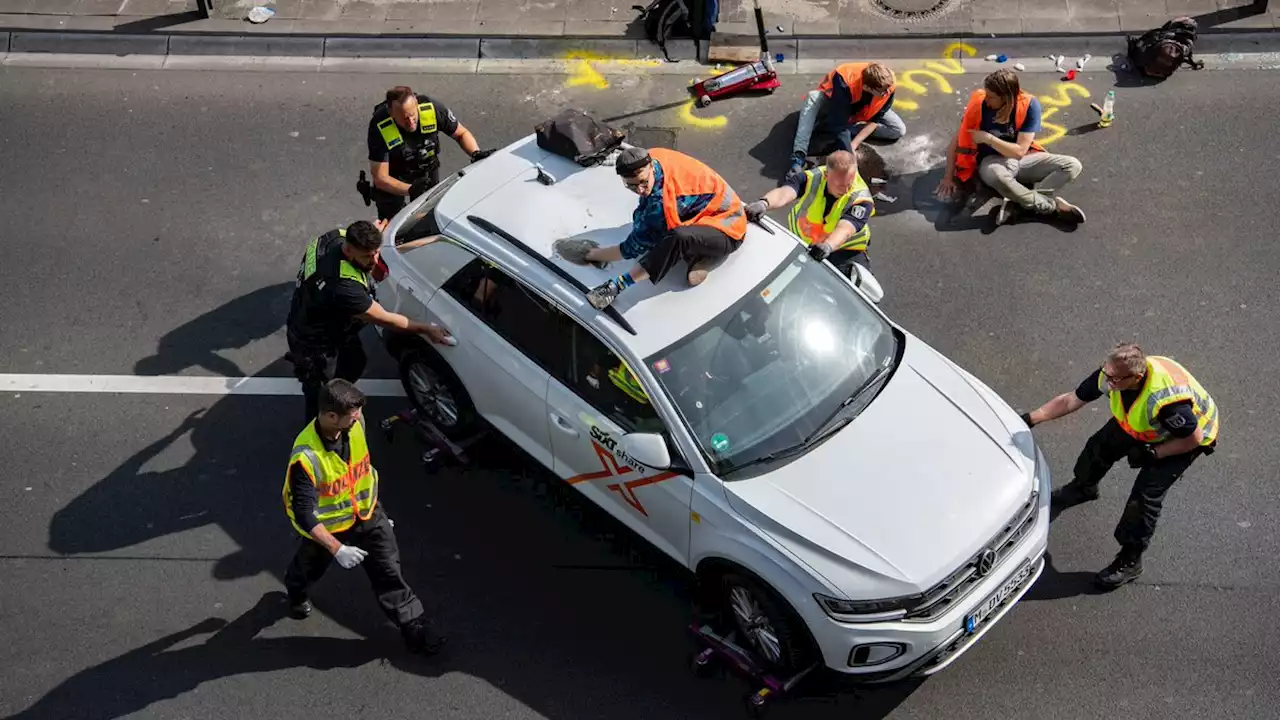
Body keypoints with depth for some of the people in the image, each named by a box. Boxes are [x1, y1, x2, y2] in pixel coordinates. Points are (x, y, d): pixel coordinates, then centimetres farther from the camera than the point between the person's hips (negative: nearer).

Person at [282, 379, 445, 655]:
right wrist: (337, 549, -36)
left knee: (389, 572, 6)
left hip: (365, 512, 3)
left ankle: (414, 626, 19)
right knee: (311, 567, 28)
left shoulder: (355, 425, -21)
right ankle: (296, 591, 62)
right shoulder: (306, 458, -39)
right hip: (327, 524, -3)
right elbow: (304, 514, -33)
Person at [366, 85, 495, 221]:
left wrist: (476, 153, -34)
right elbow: (380, 178, -33)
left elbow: (461, 133, -13)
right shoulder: (380, 127, -37)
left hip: (428, 168, 2)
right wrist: (410, 189, -50)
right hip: (393, 177, -2)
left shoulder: (432, 109, -32)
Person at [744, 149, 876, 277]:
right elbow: (784, 193, -38)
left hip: (843, 250, -3)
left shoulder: (861, 198, -22)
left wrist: (828, 246, -62)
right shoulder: (811, 178, -18)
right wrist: (764, 203, -61)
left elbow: (844, 230, -39)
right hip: (801, 241, 3)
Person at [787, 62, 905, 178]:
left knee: (899, 130, -16)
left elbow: (875, 119, -21)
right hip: (832, 100, -3)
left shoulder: (889, 83, -33)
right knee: (813, 97, -38)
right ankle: (799, 156, -44)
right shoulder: (845, 82, -44)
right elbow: (839, 123, -44)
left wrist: (854, 144, -30)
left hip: (863, 110, 4)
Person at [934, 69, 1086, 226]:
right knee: (994, 173, -41)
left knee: (1072, 165, -18)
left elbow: (1020, 151, -20)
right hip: (993, 160, -2)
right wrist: (949, 177, -11)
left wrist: (988, 138, -24)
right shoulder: (979, 103, -17)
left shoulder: (1029, 105, -18)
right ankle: (1053, 206, -24)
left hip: (1023, 159, 2)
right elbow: (958, 139, -8)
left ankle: (1016, 203, -28)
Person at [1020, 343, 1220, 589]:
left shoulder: (1166, 399, -46)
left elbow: (1193, 438, -29)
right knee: (1100, 446, 10)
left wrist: (1152, 453, -25)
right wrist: (1031, 418, -17)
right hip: (1142, 425, 7)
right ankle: (1083, 488, 46)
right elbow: (1072, 400, -14)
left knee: (1147, 492, -14)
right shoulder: (1110, 375, -28)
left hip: (1189, 437, -6)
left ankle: (1130, 560, 2)